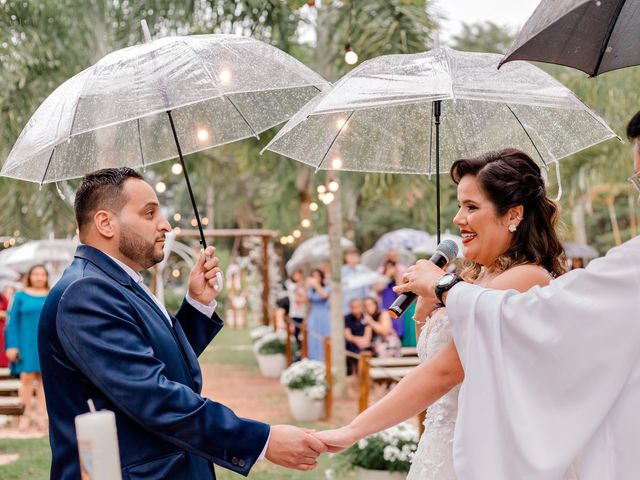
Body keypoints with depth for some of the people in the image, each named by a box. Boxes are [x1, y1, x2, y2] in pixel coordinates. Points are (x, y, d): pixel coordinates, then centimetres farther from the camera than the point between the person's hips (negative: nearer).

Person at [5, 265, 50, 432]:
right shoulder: (20, 296, 4)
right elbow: (12, 322, 1)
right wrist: (12, 345, -7)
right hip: (27, 342, -1)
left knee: (43, 377, 1)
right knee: (27, 377, -7)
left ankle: (41, 415, 5)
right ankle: (26, 415, 1)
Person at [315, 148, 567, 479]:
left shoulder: (526, 279, -17)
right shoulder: (478, 276, 11)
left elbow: (444, 372, -22)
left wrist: (352, 431, -19)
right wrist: (428, 299, 1)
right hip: (446, 450, 8)